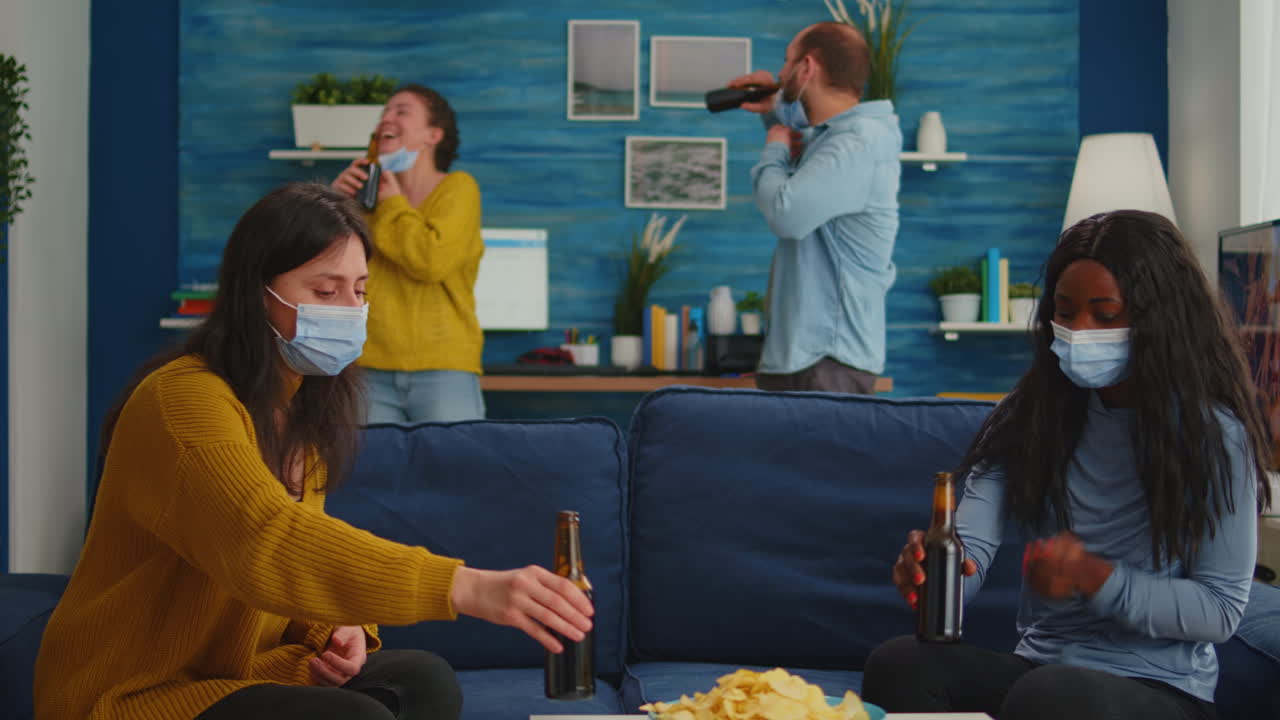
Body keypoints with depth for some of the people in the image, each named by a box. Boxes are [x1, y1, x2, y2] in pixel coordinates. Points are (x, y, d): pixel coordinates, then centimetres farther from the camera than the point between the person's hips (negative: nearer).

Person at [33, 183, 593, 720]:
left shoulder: (307, 407, 7)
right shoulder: (183, 400, -22)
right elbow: (268, 541, -39)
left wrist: (334, 627, -9)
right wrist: (469, 588, -49)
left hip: (239, 667, 8)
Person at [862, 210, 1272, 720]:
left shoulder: (1212, 434, -7)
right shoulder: (1030, 415, 4)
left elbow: (1221, 610, -8)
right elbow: (970, 547, -9)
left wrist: (1096, 579, -22)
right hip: (1038, 665, 4)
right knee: (900, 664, -27)